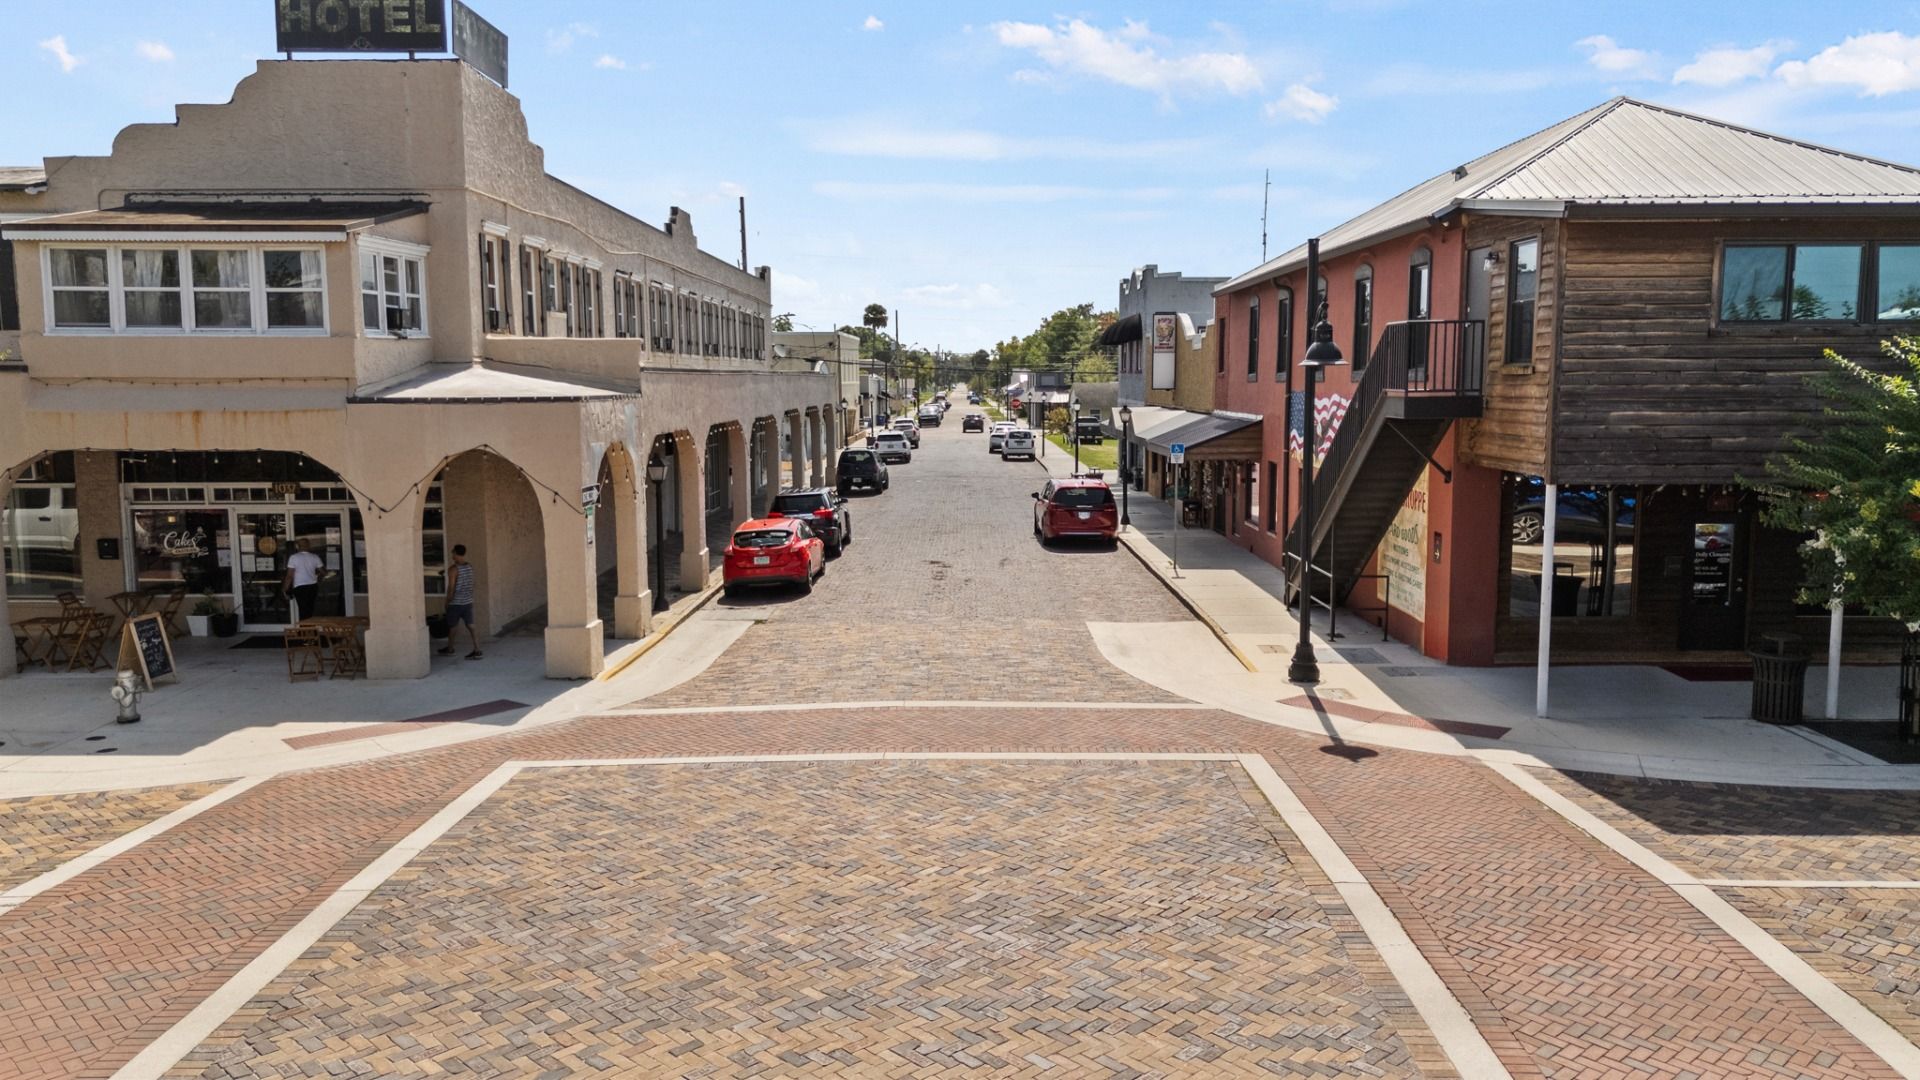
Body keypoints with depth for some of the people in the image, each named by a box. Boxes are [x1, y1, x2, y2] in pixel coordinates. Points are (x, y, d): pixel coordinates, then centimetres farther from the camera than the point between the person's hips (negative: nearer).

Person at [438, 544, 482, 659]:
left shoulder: (453, 569, -16)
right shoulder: (470, 566, 2)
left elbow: (451, 587, -16)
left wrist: (447, 602, -7)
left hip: (456, 603, -5)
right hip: (468, 602, 5)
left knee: (451, 626, 13)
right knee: (471, 626, 3)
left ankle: (449, 649, 29)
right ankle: (477, 651, -4)